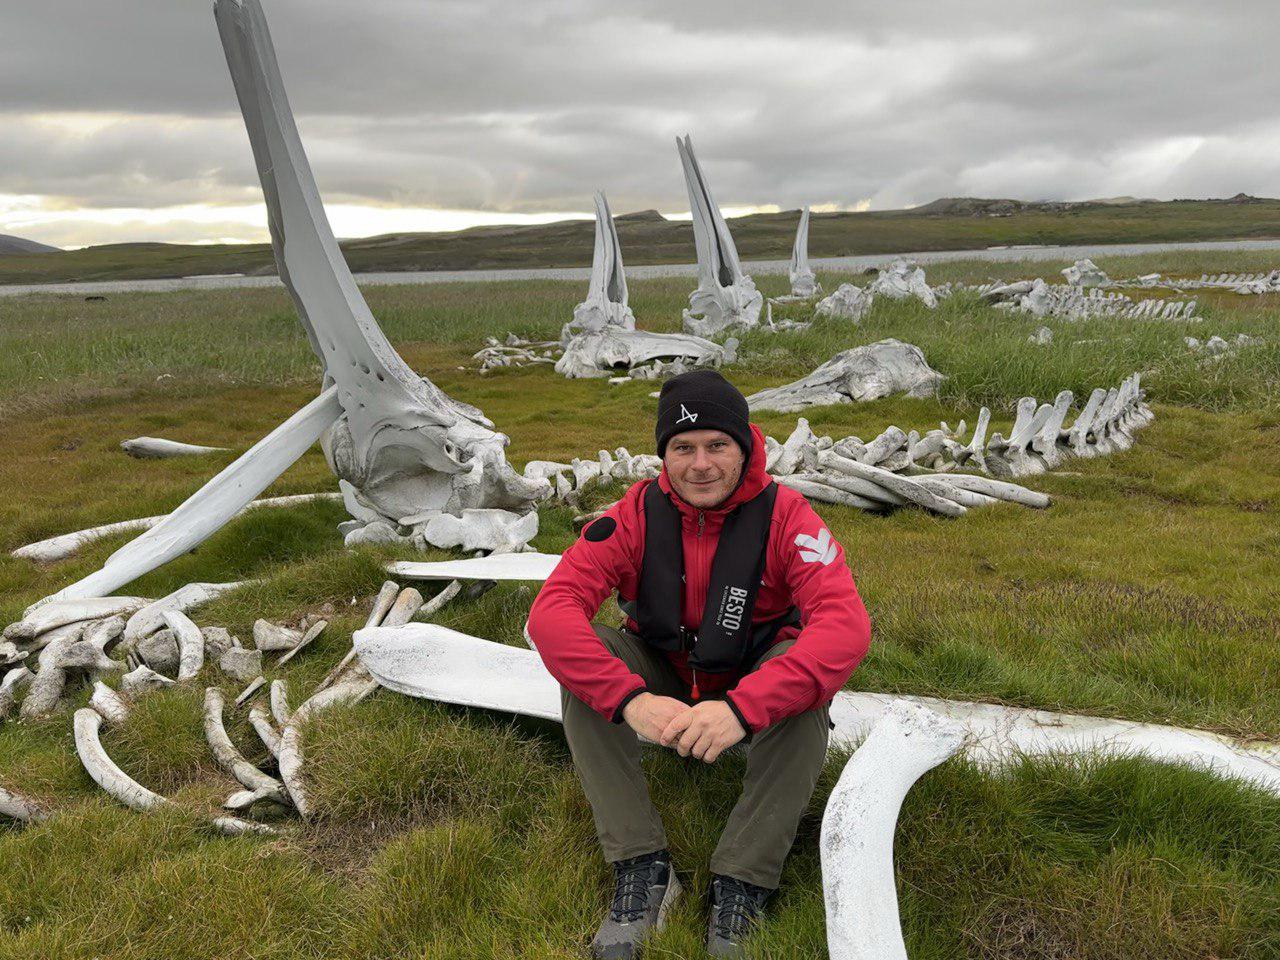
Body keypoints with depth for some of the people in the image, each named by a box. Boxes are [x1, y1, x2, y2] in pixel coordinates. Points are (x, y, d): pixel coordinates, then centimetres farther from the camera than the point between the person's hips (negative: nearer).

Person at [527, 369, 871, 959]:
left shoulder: (784, 515, -21)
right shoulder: (636, 514, -18)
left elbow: (847, 624, -35)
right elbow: (551, 610, -29)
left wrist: (742, 708, -47)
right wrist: (631, 698, -43)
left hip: (754, 683, -1)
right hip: (662, 682, 2)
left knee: (809, 684, -32)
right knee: (582, 657, -25)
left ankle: (741, 886, -23)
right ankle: (641, 869, -22)